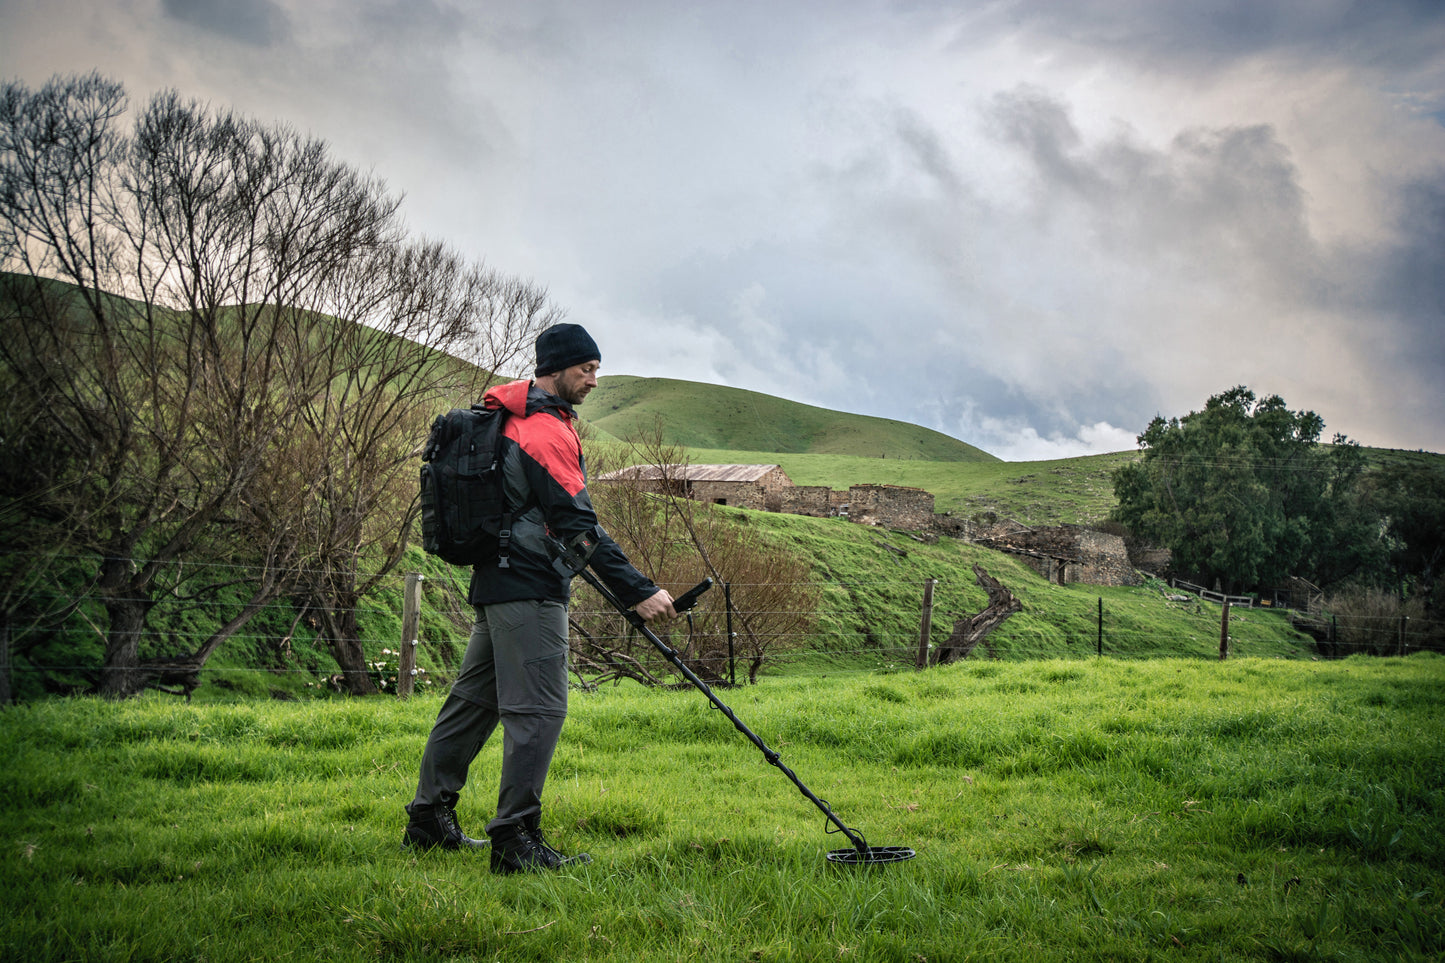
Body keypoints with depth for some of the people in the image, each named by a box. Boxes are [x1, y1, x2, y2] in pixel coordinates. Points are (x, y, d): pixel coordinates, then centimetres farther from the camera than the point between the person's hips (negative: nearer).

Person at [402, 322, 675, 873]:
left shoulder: (517, 418, 17)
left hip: (497, 581, 11)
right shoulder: (549, 432, -15)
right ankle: (515, 839, -6)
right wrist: (638, 592, -21)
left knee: (475, 699, 15)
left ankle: (429, 818, 24)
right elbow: (579, 526, -21)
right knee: (538, 709, -8)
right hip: (529, 590, -11)